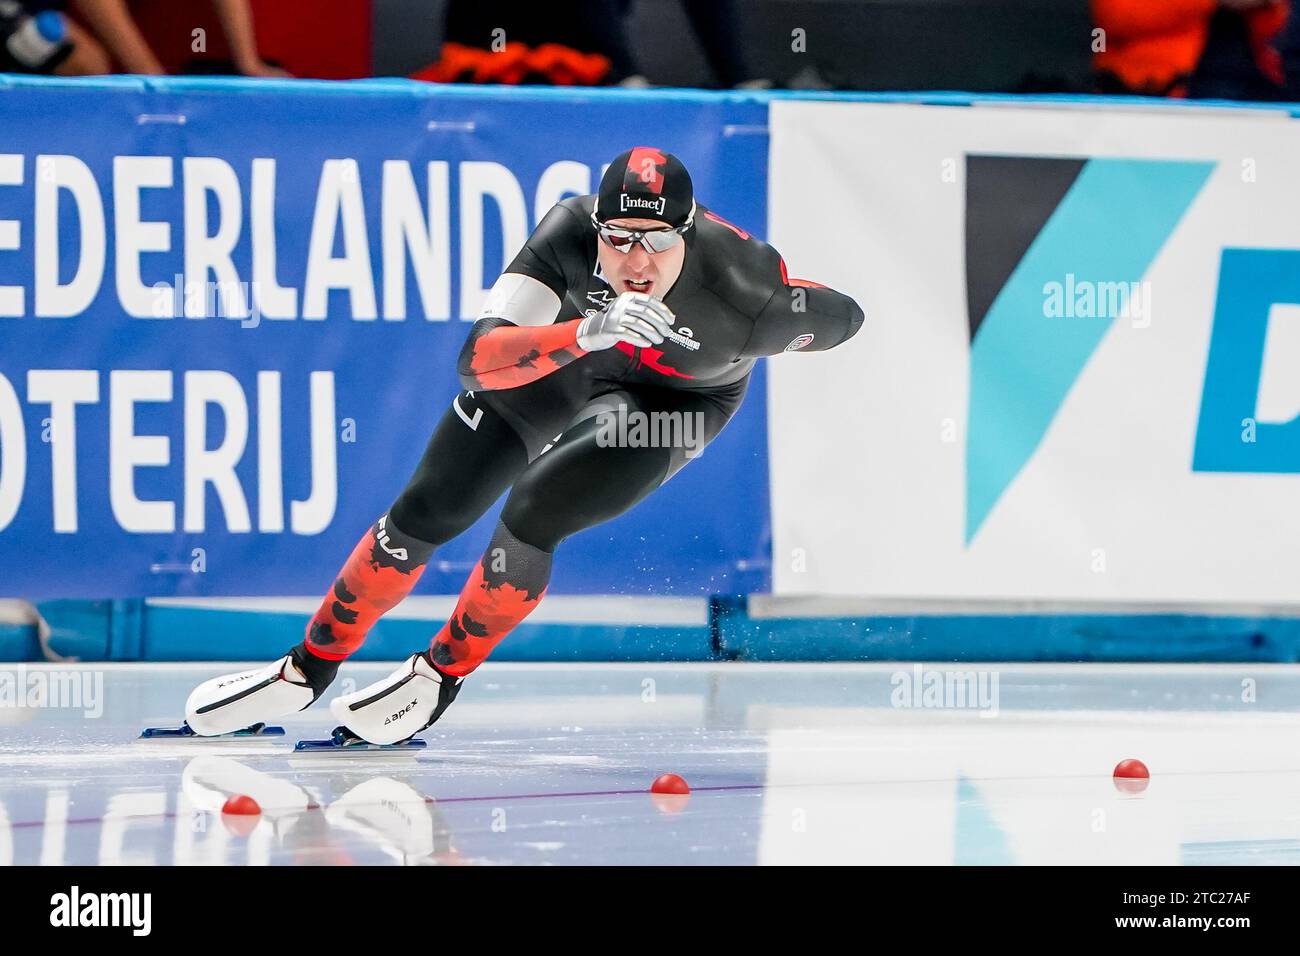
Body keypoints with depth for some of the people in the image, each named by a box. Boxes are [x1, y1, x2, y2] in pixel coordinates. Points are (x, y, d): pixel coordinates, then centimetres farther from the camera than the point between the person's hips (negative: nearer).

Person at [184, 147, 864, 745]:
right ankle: (307, 669, 20)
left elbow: (842, 317, -18)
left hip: (673, 399, -2)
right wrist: (589, 331, -59)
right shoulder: (571, 232, -37)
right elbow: (478, 361, -45)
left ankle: (440, 677, 4)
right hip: (562, 349, 2)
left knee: (530, 518, -21)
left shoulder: (746, 294, -40)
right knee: (427, 509, 1)